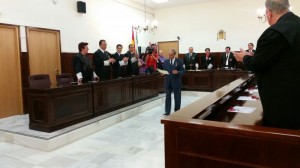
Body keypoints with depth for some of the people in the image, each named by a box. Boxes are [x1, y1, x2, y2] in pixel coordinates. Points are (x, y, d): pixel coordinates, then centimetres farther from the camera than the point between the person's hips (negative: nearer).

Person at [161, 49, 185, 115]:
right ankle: (167, 111, 8)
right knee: (167, 97, 2)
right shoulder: (166, 61, 7)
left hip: (176, 82, -2)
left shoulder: (179, 61, -4)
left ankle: (177, 111, 23)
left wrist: (177, 72, -25)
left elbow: (183, 71, -7)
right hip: (168, 82, 2)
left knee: (177, 98, 9)